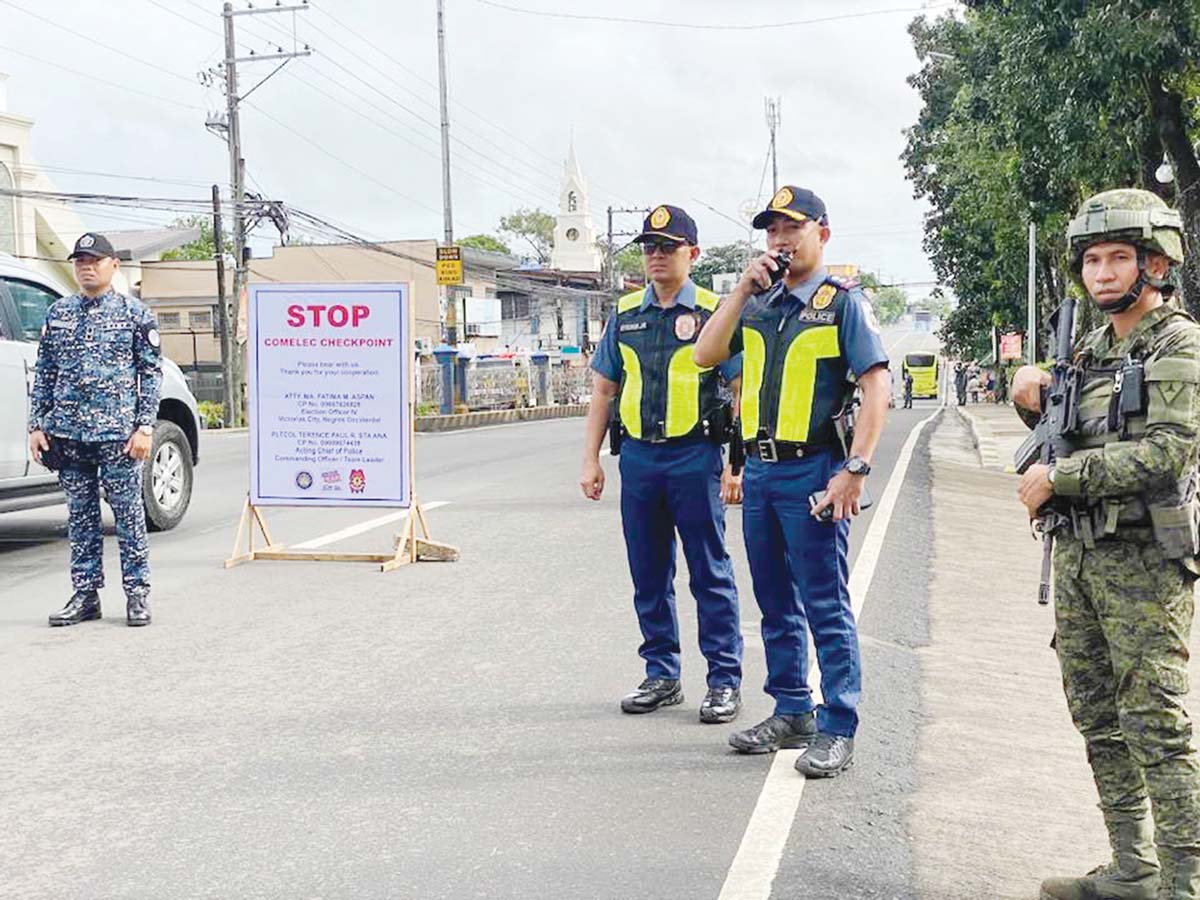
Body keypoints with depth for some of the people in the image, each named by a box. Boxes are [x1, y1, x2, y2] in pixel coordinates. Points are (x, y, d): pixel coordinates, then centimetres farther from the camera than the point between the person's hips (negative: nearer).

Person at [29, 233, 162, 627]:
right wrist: (37, 425, 8)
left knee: (129, 513, 0)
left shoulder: (134, 313, 1)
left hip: (118, 432, -4)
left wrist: (145, 426, -8)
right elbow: (44, 373, 14)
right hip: (68, 433, 4)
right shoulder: (57, 313, 12)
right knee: (80, 516, 8)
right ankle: (85, 595, 15)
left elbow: (152, 373, 0)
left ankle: (137, 594, 8)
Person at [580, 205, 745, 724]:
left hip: (695, 457, -4)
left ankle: (724, 681, 9)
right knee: (649, 576, 11)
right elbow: (603, 390, 15)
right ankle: (661, 676, 22)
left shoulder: (713, 312, -1)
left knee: (710, 574, 0)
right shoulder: (625, 315, 12)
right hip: (638, 457, 5)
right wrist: (590, 460, 8)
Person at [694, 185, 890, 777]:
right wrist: (743, 289, -2)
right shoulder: (759, 305, 14)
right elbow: (705, 355, 5)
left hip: (813, 472, -7)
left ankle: (838, 729, 4)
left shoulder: (843, 301, -4)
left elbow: (877, 385, -11)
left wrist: (855, 469, -19)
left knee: (825, 606, -3)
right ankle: (791, 712, 26)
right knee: (776, 603, 14)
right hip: (761, 469, 7)